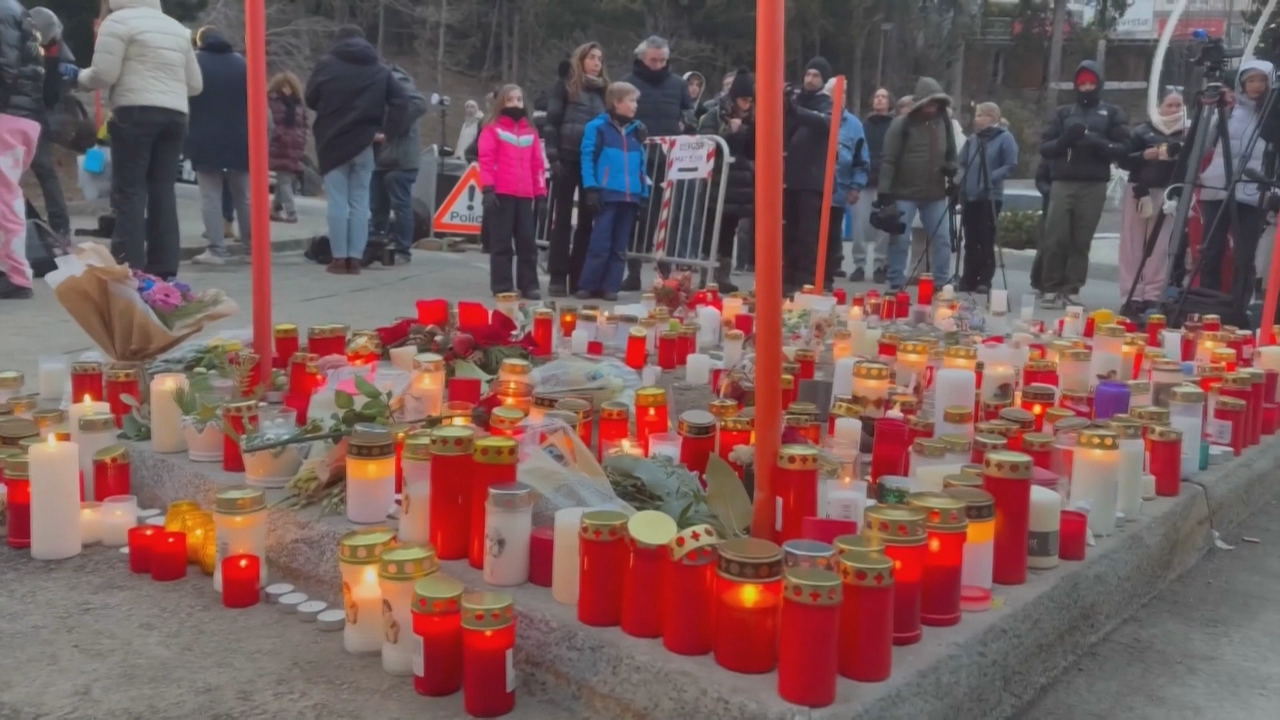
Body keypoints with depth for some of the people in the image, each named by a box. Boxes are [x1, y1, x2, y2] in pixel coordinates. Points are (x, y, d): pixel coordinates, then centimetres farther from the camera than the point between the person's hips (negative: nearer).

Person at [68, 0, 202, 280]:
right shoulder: (178, 28, 20)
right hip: (175, 115, 6)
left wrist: (77, 76, 13)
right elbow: (195, 84, 19)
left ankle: (128, 270, -11)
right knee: (163, 192, 5)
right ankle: (164, 270, 1)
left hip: (136, 113, -6)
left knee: (129, 192, -5)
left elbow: (104, 75, -5)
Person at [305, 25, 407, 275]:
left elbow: (310, 99, 4)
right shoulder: (380, 70, 8)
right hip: (364, 143, 2)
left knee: (338, 202, 0)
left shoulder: (326, 65, 1)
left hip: (332, 141, -2)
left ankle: (339, 259, 0)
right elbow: (399, 100, -4)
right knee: (360, 202, 6)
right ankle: (355, 259, 4)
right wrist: (387, 131, -5)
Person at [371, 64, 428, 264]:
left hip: (400, 157, -9)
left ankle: (403, 250, 3)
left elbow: (420, 104, -24)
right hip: (380, 156, 9)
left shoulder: (396, 81, -10)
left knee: (400, 205, -3)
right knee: (378, 206, 10)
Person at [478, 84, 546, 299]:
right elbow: (486, 160, -6)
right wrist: (488, 189, -14)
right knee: (501, 242, 0)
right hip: (501, 193, -4)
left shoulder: (530, 131, 15)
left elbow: (537, 164, 14)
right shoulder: (492, 128, 1)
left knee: (527, 241, 6)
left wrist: (540, 192, 10)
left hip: (525, 195, 4)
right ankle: (502, 287, 4)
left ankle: (528, 285, 12)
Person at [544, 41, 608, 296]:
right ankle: (558, 277, 2)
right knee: (562, 219, -1)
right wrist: (553, 157, -12)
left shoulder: (604, 89, 16)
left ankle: (579, 277, 10)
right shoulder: (564, 86, 3)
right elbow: (552, 123, -3)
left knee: (587, 220, 5)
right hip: (568, 159, -4)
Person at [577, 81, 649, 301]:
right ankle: (587, 286, 4)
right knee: (601, 243, -5)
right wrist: (591, 188, -12)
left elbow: (641, 162, 16)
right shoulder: (597, 127, -2)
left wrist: (644, 192, 9)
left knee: (620, 246, 7)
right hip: (607, 194, -5)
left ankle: (610, 287, 13)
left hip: (631, 196, 5)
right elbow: (587, 158, -5)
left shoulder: (636, 129, 13)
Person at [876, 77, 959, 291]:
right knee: (899, 240, 0)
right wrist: (885, 192, -15)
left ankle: (942, 284, 14)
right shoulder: (902, 124, -8)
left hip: (935, 195, 4)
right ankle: (896, 285, 9)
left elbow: (951, 154, 19)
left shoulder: (944, 122, 7)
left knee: (942, 240, 4)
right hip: (904, 194, -4)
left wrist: (951, 169, -3)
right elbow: (888, 161, -9)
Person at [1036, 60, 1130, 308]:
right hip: (1063, 183, 1)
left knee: (1081, 241, -1)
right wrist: (1065, 139, -13)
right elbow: (1045, 147, 7)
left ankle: (1071, 290, 3)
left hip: (1094, 186, -1)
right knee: (1055, 238, -7)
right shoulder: (1063, 113, 15)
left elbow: (1123, 148, 1)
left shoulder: (1112, 113, 11)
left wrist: (1097, 142, -16)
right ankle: (1051, 289, 0)